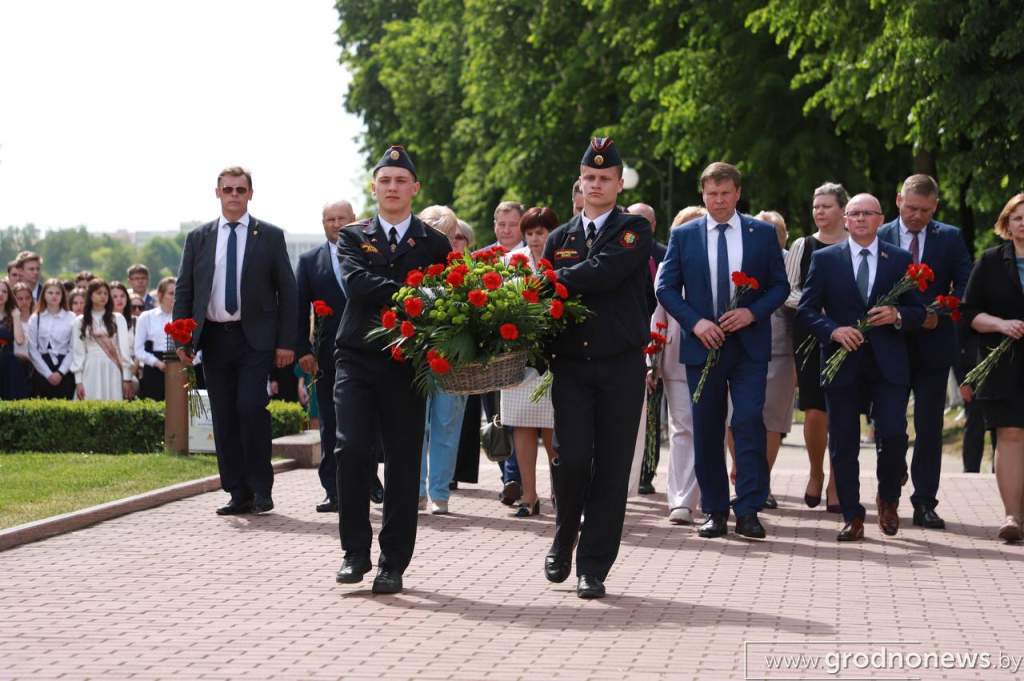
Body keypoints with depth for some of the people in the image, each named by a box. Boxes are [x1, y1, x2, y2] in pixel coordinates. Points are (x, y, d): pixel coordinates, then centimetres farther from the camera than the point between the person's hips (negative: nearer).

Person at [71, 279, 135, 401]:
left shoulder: (117, 319, 9)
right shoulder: (79, 322, 8)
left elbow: (124, 349, 6)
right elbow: (77, 352, 6)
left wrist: (127, 378, -1)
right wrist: (78, 381, -1)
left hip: (112, 372, 0)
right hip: (90, 374, 0)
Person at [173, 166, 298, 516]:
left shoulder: (270, 236, 4)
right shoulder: (198, 238, 10)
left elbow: (287, 290, 2)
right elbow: (183, 290, 10)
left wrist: (286, 342, -5)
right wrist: (183, 341, 0)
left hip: (255, 338, -3)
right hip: (213, 338, 3)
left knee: (251, 407, -15)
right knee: (224, 417, 3)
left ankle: (261, 488, -2)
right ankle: (239, 494, 9)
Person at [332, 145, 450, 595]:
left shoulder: (435, 244, 10)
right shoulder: (352, 237, 9)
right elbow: (355, 282, -10)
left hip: (407, 363, 1)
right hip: (356, 358, 0)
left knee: (403, 462, 1)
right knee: (351, 449, -14)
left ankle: (393, 563, 9)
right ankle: (356, 552, -1)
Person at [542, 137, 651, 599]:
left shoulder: (634, 231, 1)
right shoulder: (560, 239, 15)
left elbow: (603, 273, -17)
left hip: (621, 367, -2)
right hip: (570, 366, 2)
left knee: (611, 468, -2)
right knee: (572, 458, -10)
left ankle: (593, 568, 6)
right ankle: (564, 539, 17)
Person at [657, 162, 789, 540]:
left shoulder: (762, 233, 5)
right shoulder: (683, 235, 5)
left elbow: (780, 285, 5)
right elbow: (666, 287, 3)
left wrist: (753, 312, -12)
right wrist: (695, 322, -11)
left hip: (749, 344, -1)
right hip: (702, 343, 1)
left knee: (749, 423, -10)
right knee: (706, 431, 5)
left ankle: (748, 510, -7)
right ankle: (714, 511, 14)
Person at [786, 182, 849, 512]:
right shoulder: (802, 247, 9)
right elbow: (786, 291, 7)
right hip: (810, 336, 1)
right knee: (814, 411, -4)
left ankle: (835, 485, 11)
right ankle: (816, 473, 20)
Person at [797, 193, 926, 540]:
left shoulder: (901, 260, 8)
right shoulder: (825, 259, 6)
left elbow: (918, 311, 9)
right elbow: (806, 309, 3)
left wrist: (897, 315, -13)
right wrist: (833, 330, -14)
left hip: (888, 364, 0)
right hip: (842, 364, 0)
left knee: (893, 435, -10)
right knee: (843, 444, 2)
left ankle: (888, 498, 17)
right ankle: (852, 518, 10)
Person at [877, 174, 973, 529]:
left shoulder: (950, 238, 3)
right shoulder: (878, 238, 0)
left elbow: (965, 287, 1)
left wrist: (939, 315, -14)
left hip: (933, 345, 0)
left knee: (929, 427, 2)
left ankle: (925, 503, 6)